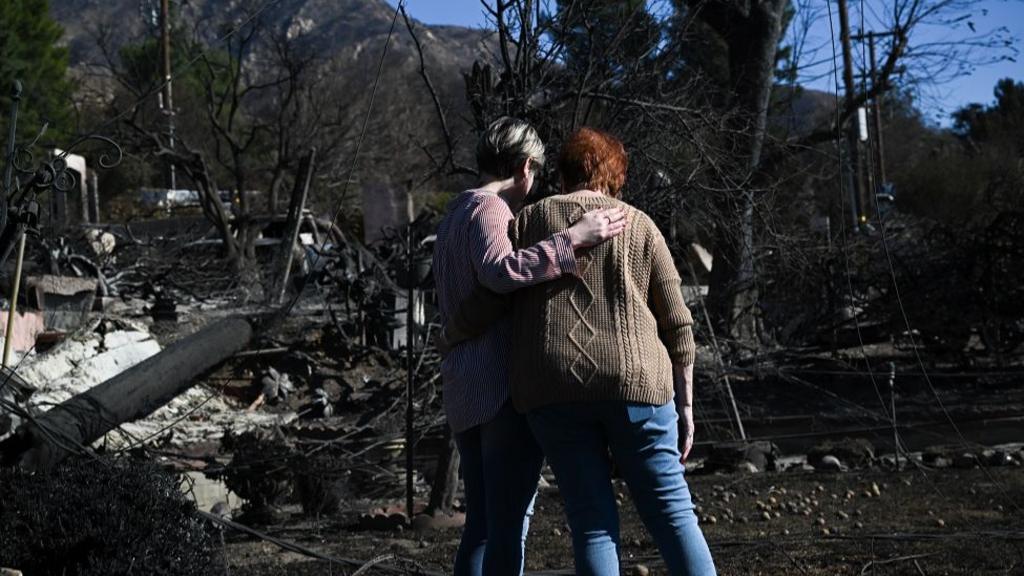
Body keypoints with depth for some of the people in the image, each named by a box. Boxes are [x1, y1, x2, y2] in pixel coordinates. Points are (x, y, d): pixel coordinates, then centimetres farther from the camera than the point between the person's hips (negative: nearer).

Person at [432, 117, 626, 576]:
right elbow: (500, 271, -29)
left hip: (464, 385, 10)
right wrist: (573, 239, -31)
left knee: (482, 520, 12)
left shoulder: (454, 215, 21)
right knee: (510, 520, -8)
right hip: (504, 382, -10)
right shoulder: (489, 208, -9)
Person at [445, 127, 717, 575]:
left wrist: (454, 334, 23)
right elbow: (676, 325, 7)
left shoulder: (529, 221, 11)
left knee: (594, 525, 3)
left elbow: (489, 297, 3)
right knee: (672, 513, 5)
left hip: (555, 390, 1)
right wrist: (685, 405, 12)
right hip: (633, 385, 0)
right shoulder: (639, 227, 12)